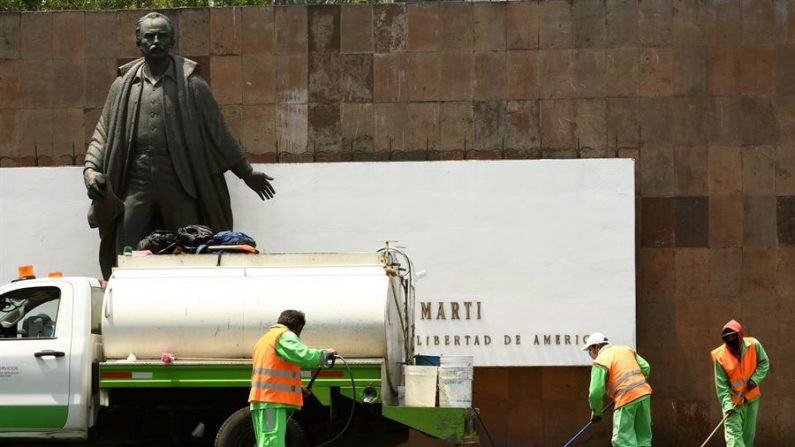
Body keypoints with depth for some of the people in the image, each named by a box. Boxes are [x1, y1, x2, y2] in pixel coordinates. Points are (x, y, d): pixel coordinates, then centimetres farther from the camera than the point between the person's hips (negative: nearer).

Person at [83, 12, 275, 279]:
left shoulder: (191, 84, 3)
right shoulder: (123, 85, 9)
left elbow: (217, 132, 8)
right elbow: (103, 133, 11)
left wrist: (246, 172, 8)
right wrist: (91, 168, -6)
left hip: (179, 182, -1)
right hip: (135, 183, 2)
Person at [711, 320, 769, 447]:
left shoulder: (753, 345, -13)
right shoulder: (720, 356, -18)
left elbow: (764, 363, 3)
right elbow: (721, 384, -15)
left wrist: (755, 379, -14)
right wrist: (727, 405, -25)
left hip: (751, 398, 3)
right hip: (732, 400, -3)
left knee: (748, 434, 14)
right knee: (733, 433, -17)